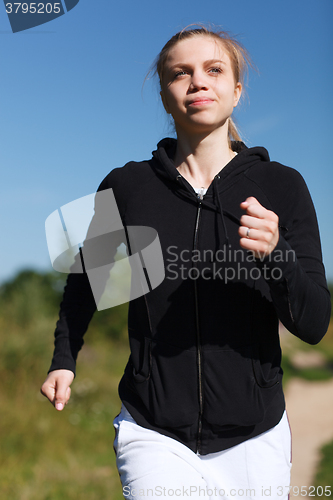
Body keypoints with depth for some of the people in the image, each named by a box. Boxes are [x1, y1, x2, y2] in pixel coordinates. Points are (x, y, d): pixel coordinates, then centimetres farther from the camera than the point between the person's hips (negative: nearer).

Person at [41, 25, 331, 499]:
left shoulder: (281, 186, -3)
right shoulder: (126, 187, -2)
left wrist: (275, 251, -22)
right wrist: (64, 359, 18)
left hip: (254, 437, 2)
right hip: (154, 434, -1)